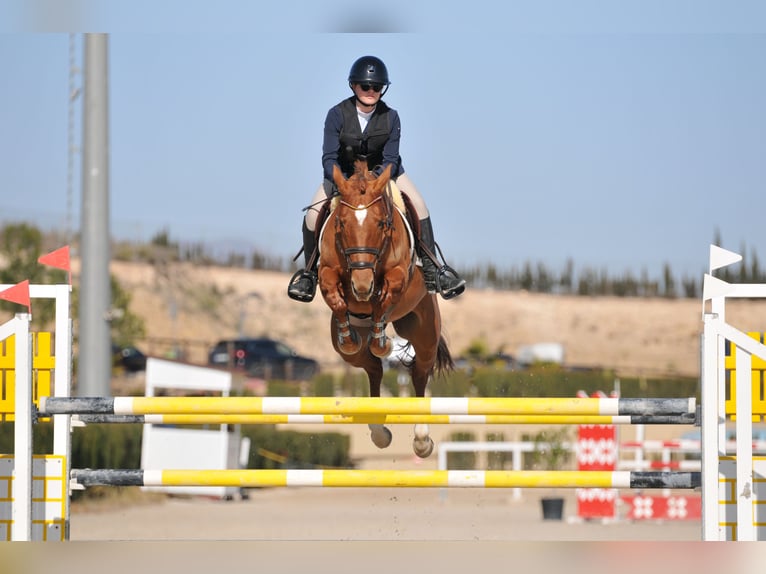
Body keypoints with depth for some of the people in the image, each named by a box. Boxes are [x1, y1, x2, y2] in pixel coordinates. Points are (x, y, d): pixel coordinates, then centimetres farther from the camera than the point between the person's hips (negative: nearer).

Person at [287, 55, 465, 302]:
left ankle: (431, 270, -9)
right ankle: (309, 272, 6)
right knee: (312, 215, -17)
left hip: (382, 170, 1)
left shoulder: (390, 117, -18)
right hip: (343, 172, -1)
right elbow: (329, 157, -21)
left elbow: (390, 159, -17)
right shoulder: (338, 115, -22)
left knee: (418, 204, -17)